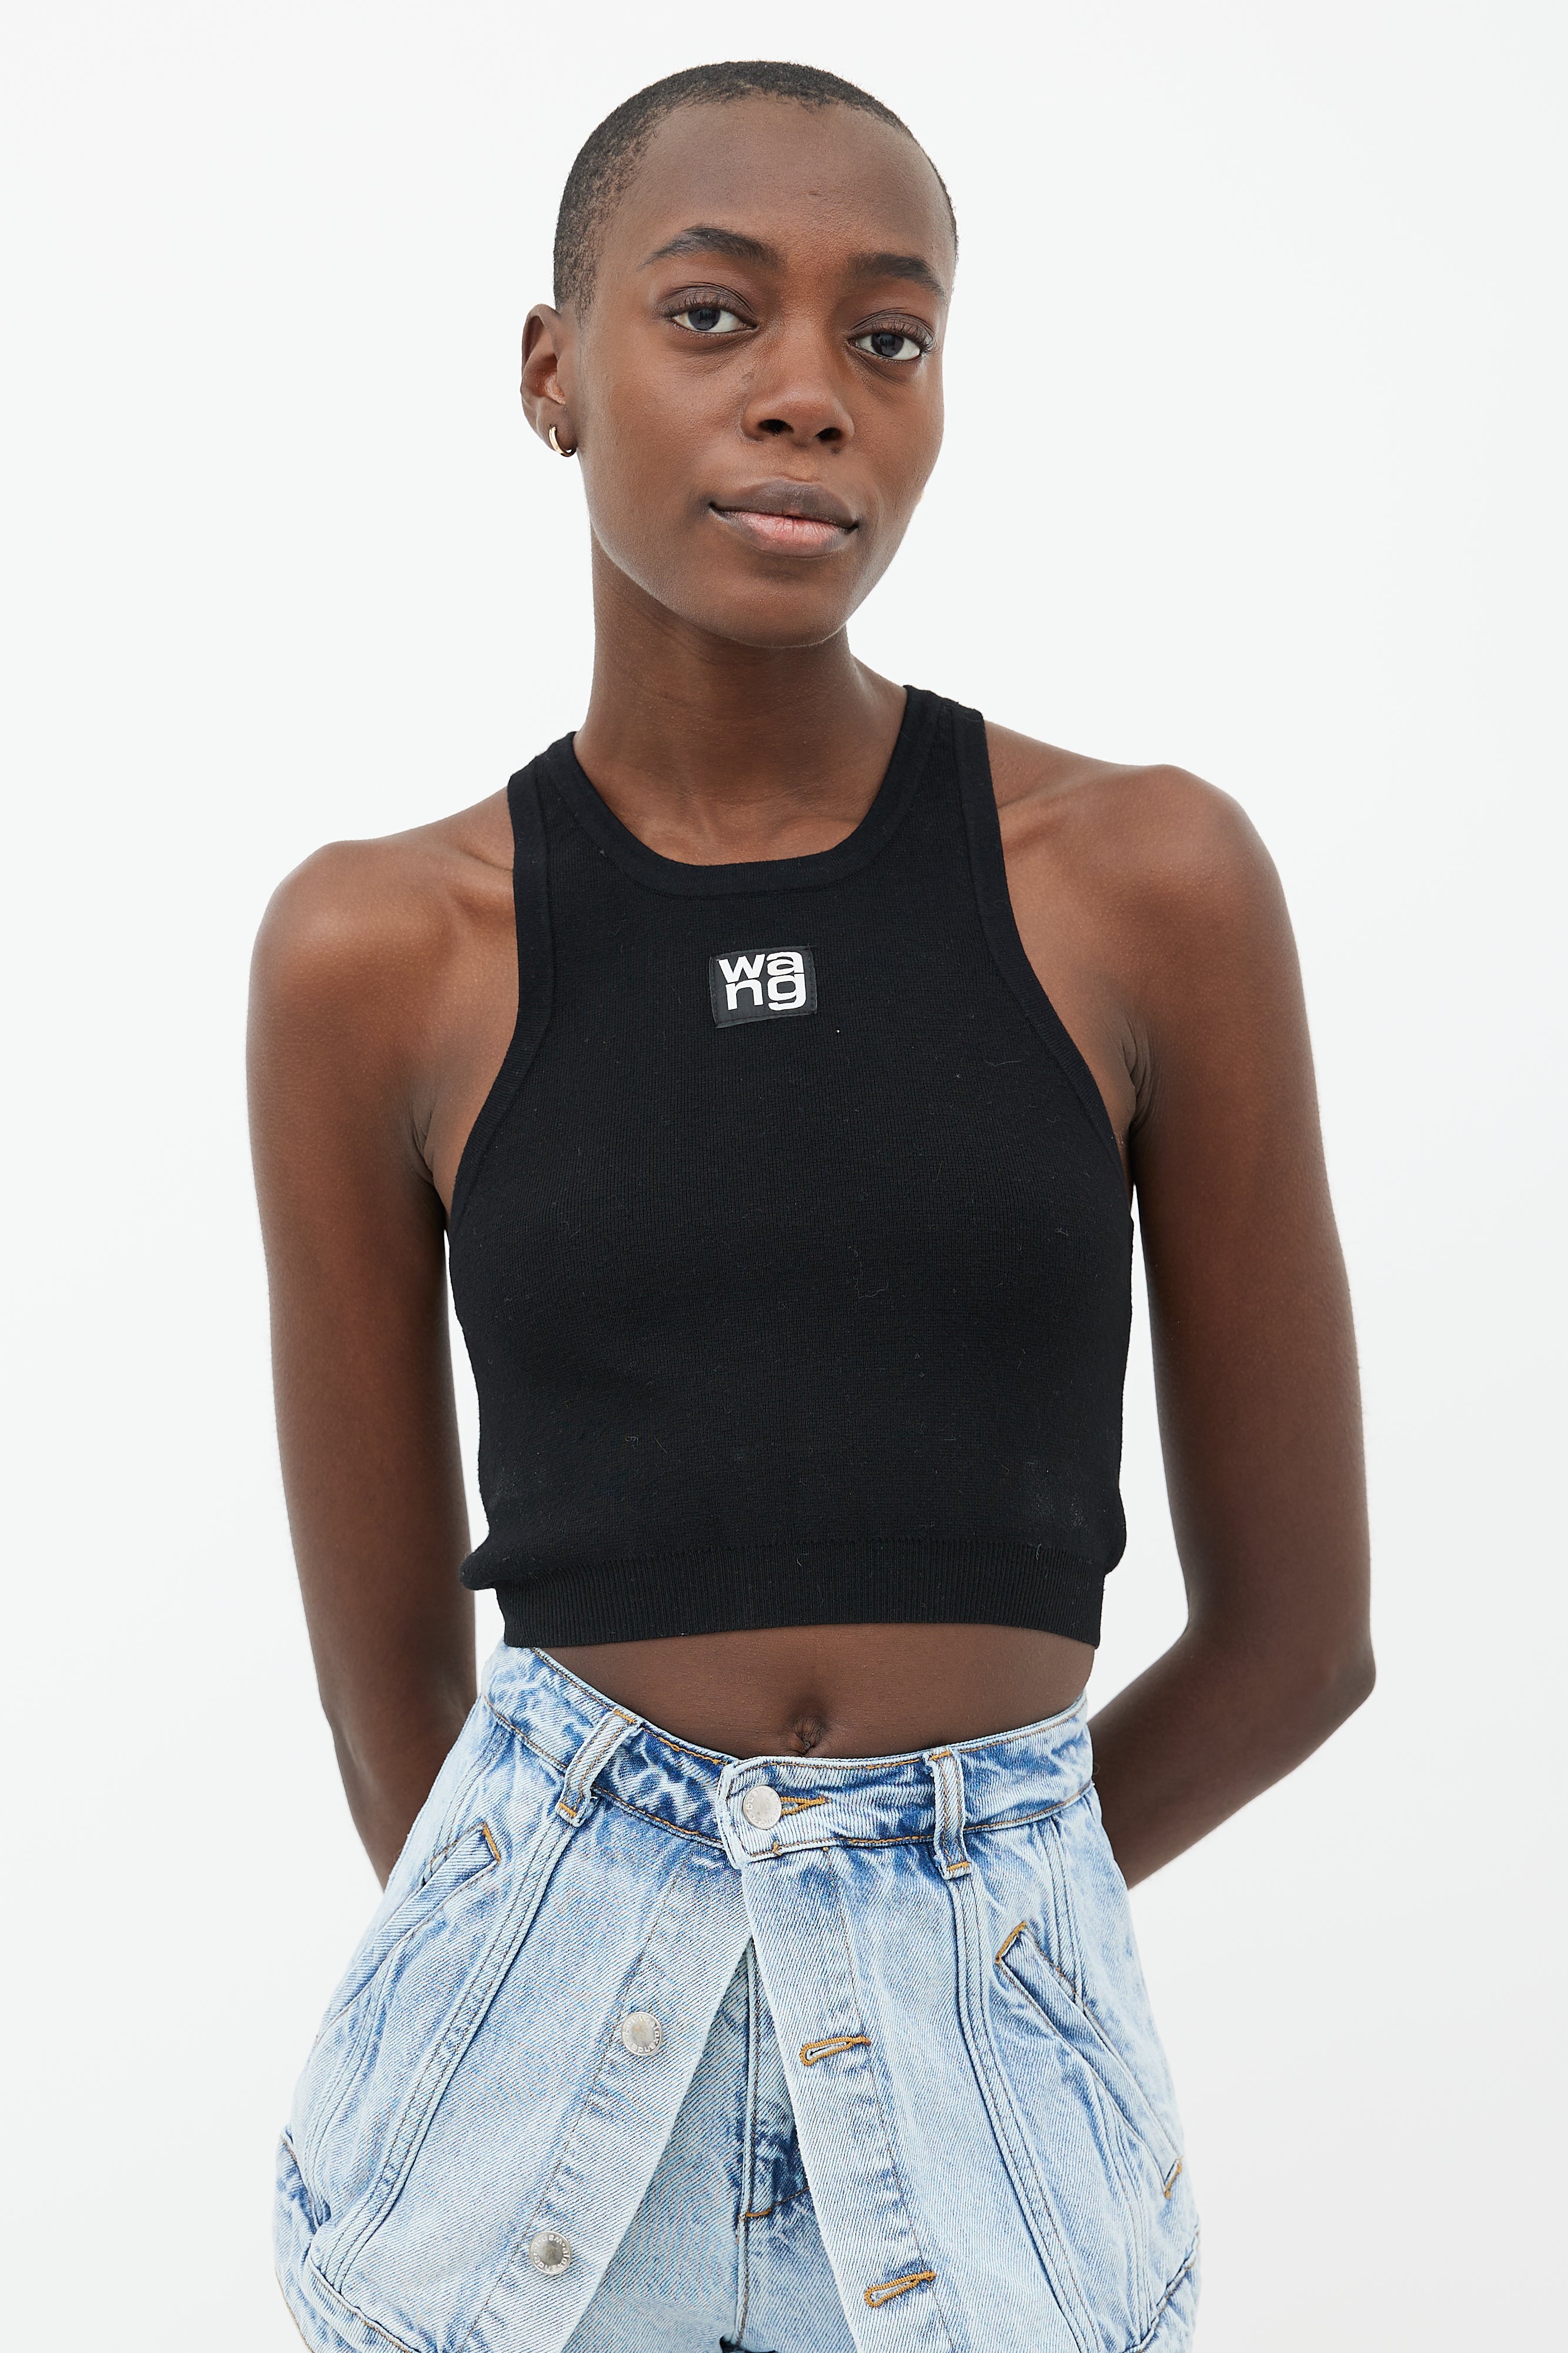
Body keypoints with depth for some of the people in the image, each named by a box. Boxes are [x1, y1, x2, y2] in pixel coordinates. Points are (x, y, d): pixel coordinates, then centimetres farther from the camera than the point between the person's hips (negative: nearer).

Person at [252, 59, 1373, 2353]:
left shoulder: (1162, 885, -4)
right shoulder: (374, 954, -4)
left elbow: (1303, 1622, 2)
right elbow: (388, 1678, 3)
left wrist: (932, 1938, 10)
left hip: (996, 2111, 0)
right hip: (526, 2077, 0)